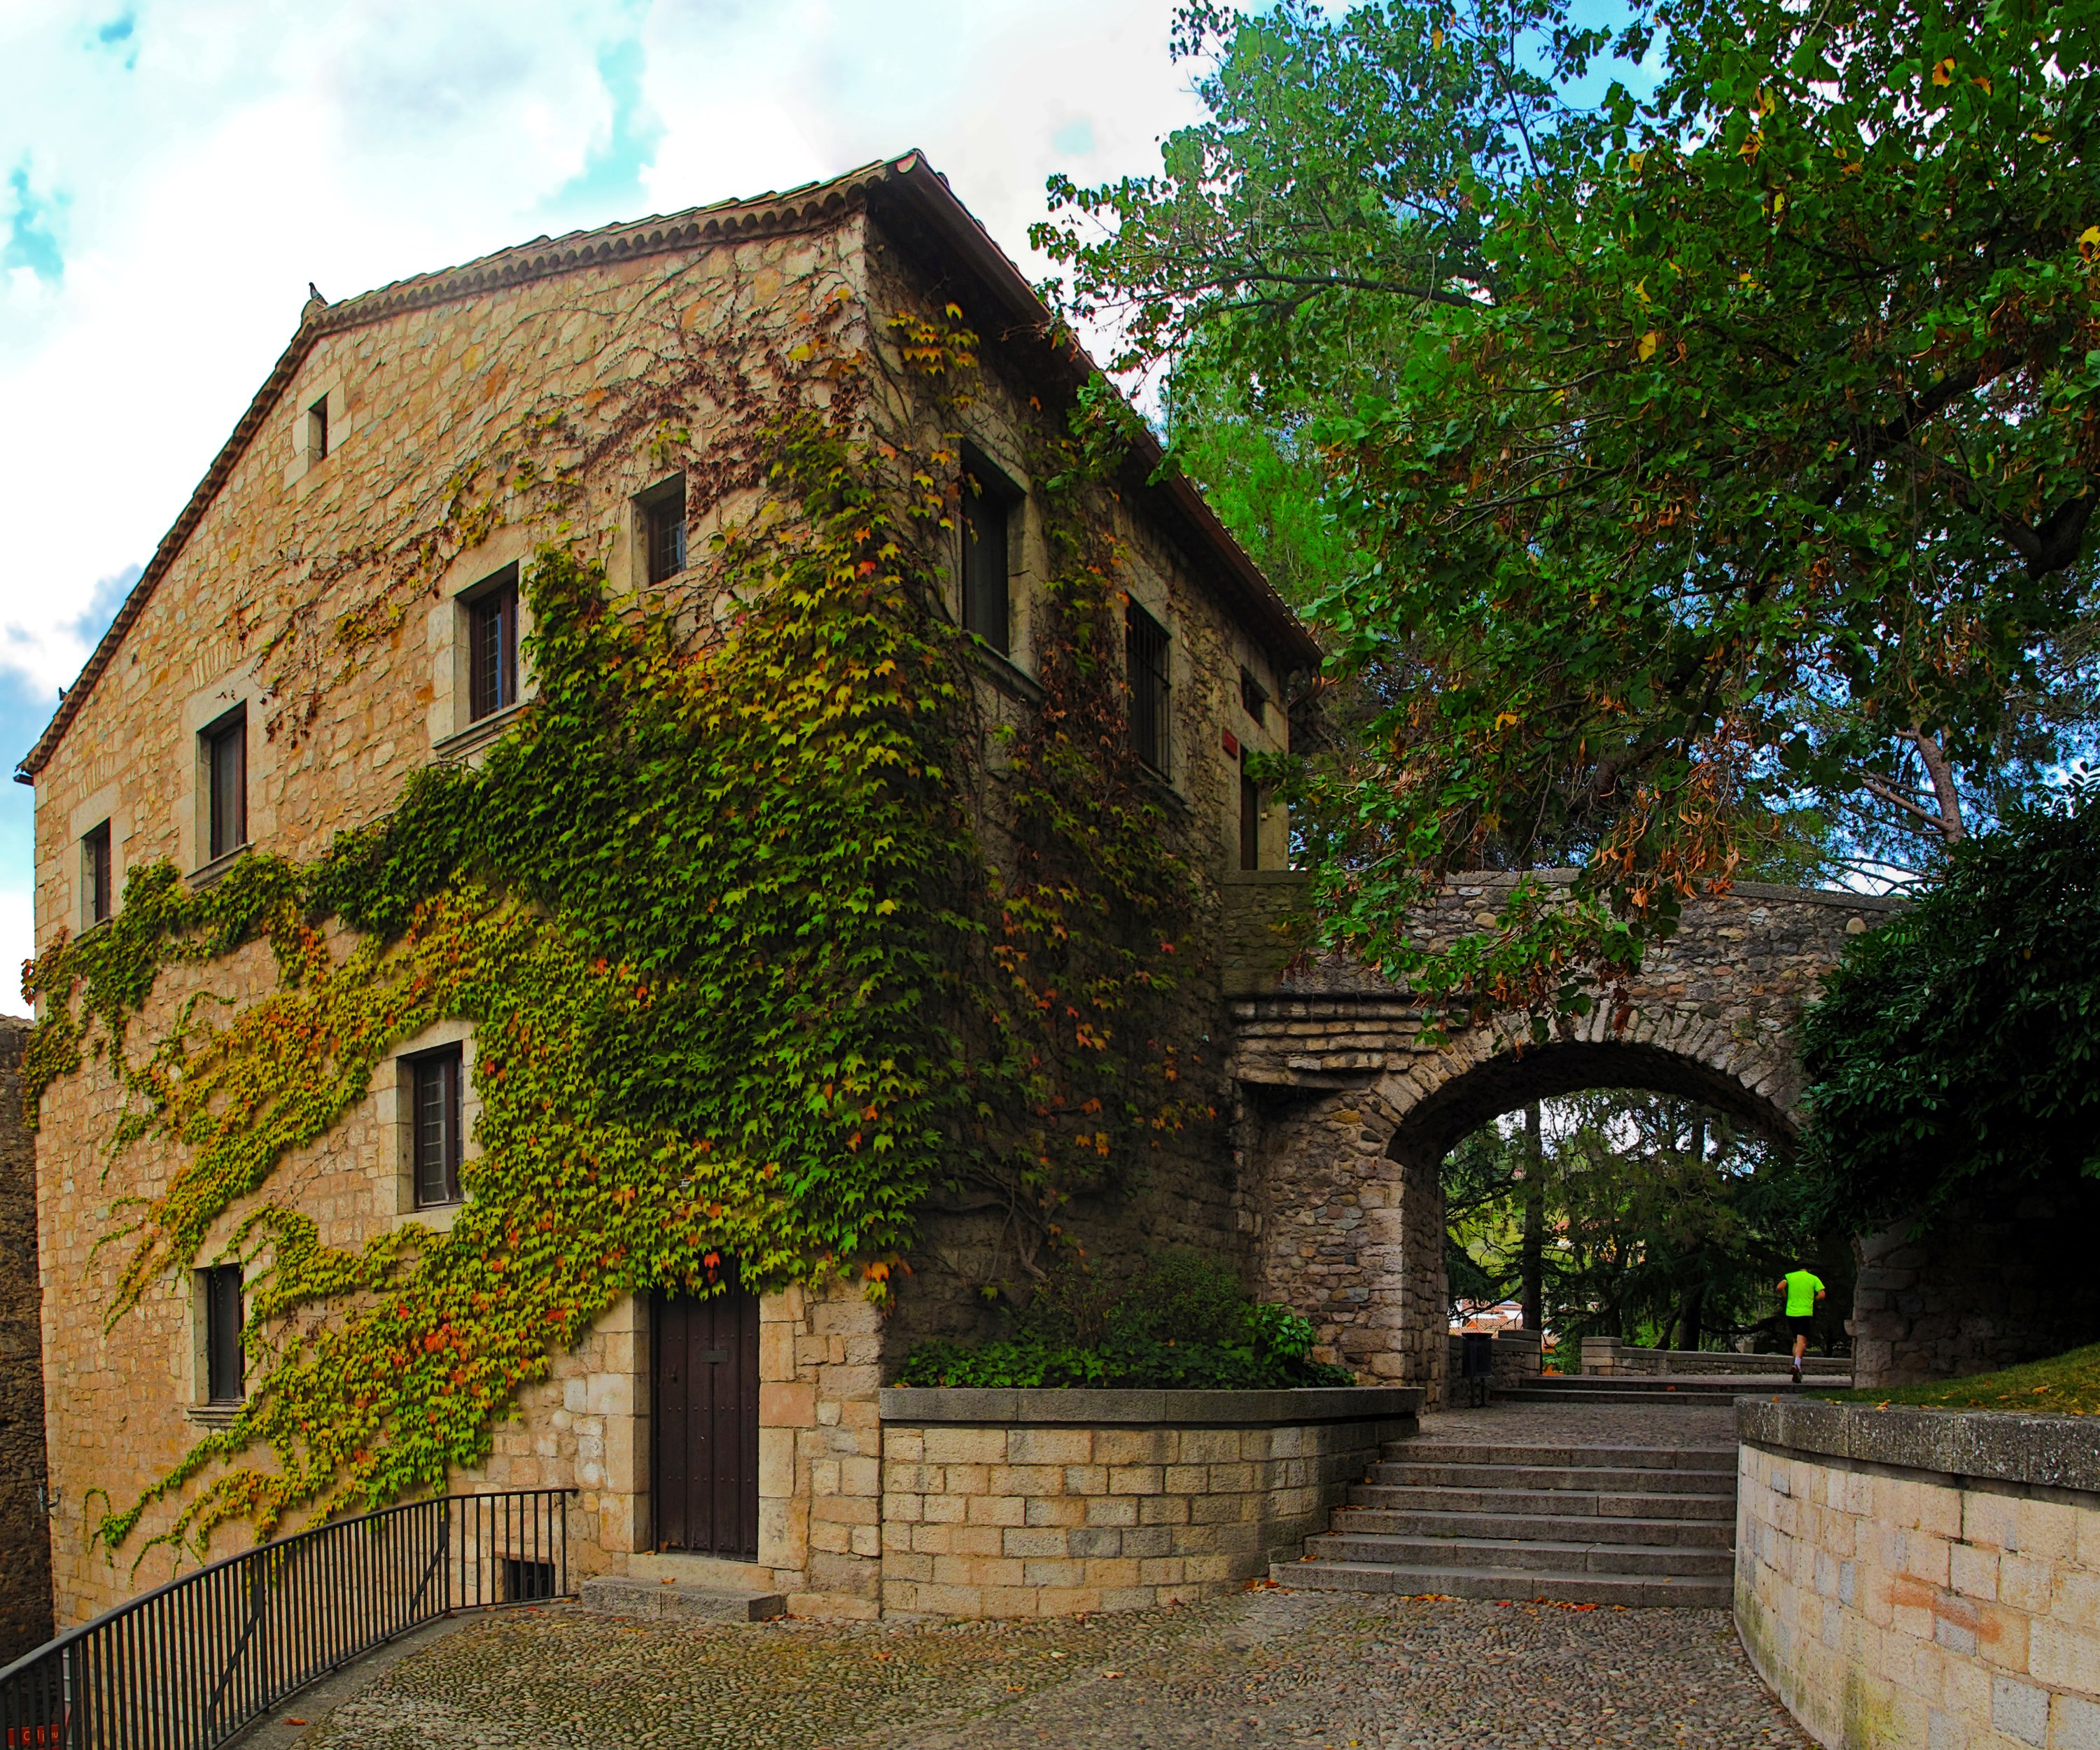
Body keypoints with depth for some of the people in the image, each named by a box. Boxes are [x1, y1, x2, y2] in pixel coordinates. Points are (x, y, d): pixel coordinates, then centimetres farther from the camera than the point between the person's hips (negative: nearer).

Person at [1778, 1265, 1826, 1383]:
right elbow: (1822, 1295, -3)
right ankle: (1797, 1364, -35)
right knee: (1801, 1340, -10)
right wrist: (1812, 1300, 15)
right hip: (1806, 1313, -2)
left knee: (1796, 1341, 15)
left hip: (1791, 1312, 2)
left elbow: (1780, 1287, -8)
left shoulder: (1789, 1276, 9)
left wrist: (1786, 1297, 10)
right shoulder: (1814, 1278, 7)